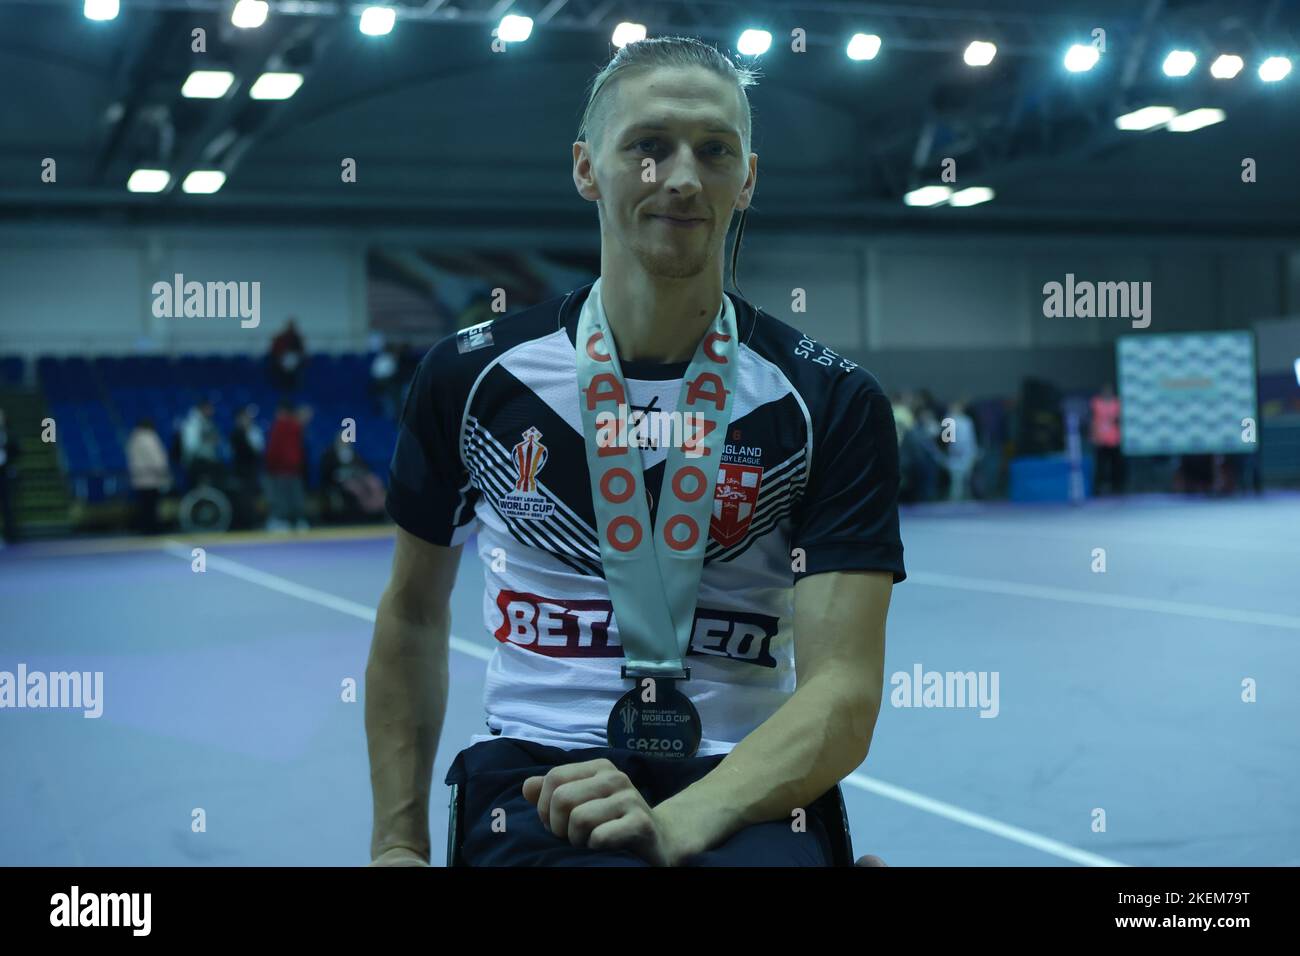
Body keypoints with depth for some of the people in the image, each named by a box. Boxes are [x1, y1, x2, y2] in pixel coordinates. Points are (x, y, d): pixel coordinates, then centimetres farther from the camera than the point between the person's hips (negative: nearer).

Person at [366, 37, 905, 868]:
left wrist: (676, 824, -25)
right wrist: (399, 843, 11)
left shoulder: (834, 403, -2)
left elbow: (843, 691, -9)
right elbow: (414, 614, 15)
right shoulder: (472, 377, 3)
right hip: (537, 773, 0)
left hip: (743, 791, 1)